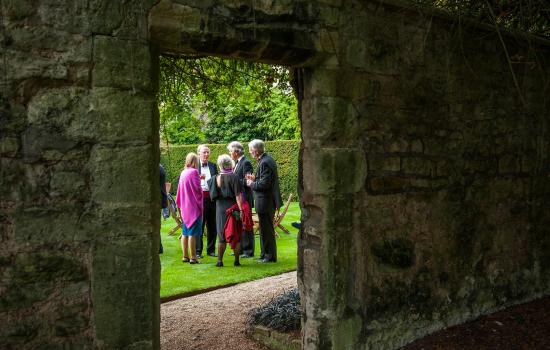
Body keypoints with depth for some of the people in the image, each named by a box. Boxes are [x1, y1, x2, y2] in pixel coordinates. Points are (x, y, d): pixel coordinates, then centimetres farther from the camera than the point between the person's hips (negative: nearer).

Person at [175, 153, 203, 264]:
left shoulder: (183, 173, 9)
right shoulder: (194, 172, -13)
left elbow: (180, 190, 15)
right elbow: (198, 188, -17)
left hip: (185, 207, 7)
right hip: (194, 206, -7)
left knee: (185, 233, 11)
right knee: (192, 233, -5)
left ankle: (185, 256, 16)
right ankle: (193, 257, -4)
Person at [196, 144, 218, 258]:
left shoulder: (213, 166, 13)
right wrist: (198, 178, -21)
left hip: (211, 197, 4)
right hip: (199, 198, -4)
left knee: (212, 225, 10)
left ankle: (211, 249, 20)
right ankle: (198, 251, 8)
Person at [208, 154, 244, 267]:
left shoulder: (215, 178, 0)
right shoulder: (234, 177, -13)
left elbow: (213, 195, 8)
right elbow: (238, 195, -17)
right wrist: (241, 209, -18)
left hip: (220, 209, 3)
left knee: (222, 235, 13)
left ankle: (220, 260, 12)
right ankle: (236, 260, 11)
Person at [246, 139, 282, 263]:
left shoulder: (264, 163, -20)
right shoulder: (267, 159, 11)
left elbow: (264, 184, -24)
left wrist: (252, 184, -10)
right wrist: (255, 178, 8)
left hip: (265, 202, -10)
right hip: (269, 200, 10)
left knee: (267, 229, -1)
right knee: (265, 229, 18)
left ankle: (270, 256, 8)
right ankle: (265, 254, 28)